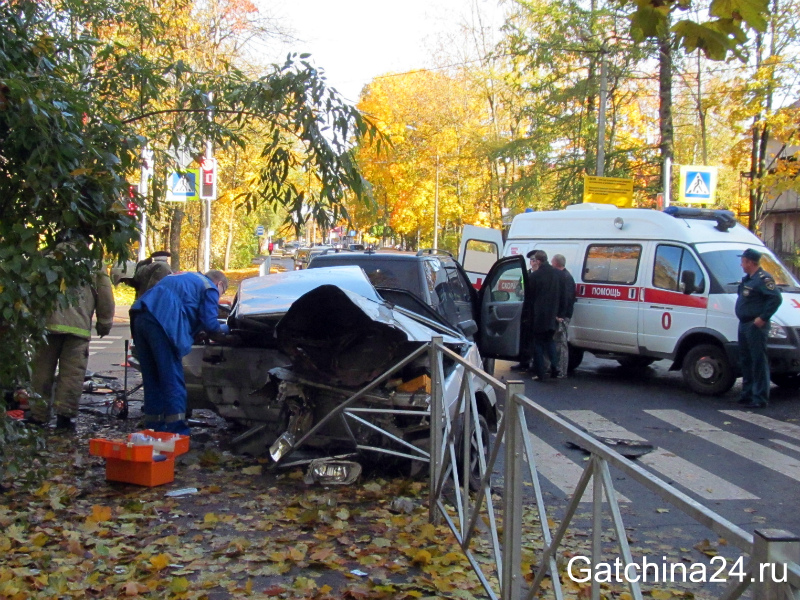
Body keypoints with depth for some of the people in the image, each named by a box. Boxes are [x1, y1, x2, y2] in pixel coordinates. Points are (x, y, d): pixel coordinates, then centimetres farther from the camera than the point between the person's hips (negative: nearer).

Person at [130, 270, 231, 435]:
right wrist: (223, 330, 21)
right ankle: (178, 432, -5)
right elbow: (210, 324, 1)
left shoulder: (184, 277, 36)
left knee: (152, 380, 14)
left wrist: (198, 331, 34)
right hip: (161, 322, -8)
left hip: (140, 317, 8)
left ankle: (155, 429, 19)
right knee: (173, 381, -4)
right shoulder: (210, 288, 12)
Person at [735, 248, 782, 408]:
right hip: (744, 324, 11)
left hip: (755, 326, -11)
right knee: (745, 360, 15)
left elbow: (776, 298, -23)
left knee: (759, 362, -8)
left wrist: (763, 318, -24)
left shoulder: (763, 278, -14)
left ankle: (760, 398, -6)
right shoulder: (747, 279, 17)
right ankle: (747, 394, 24)